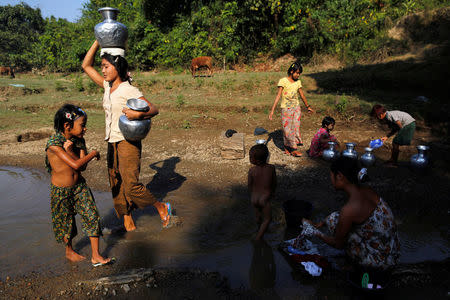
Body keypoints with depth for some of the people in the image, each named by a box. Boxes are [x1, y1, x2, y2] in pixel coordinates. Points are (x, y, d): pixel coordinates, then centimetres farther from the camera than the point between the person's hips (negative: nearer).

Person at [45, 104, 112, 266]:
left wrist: (70, 150, -23)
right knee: (66, 222, 13)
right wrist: (93, 154, -15)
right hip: (61, 190, -4)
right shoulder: (54, 143, -23)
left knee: (92, 216, -3)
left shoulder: (78, 140, -3)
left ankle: (96, 256, 7)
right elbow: (76, 165, -27)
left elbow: (82, 167, -11)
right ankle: (69, 251, 40)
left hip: (79, 186, 5)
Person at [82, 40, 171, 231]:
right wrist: (98, 41, 11)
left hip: (128, 142, -8)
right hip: (112, 143, 8)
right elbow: (86, 65, 17)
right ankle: (128, 224, 23)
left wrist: (138, 114, -35)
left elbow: (154, 109, -16)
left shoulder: (129, 90, -11)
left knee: (131, 185, -13)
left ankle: (162, 207, 10)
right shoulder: (108, 87, 10)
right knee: (116, 185, 11)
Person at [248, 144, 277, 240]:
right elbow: (274, 183, -1)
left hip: (254, 198, 2)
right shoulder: (271, 168, -14)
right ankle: (258, 238, 11)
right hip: (264, 199, -2)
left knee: (258, 215, 29)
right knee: (267, 219, 16)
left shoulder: (252, 170, -17)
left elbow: (250, 185, -4)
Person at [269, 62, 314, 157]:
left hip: (296, 108, 4)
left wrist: (308, 106, 28)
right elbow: (278, 95, -13)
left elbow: (302, 95, 18)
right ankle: (293, 149, 7)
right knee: (287, 129, -3)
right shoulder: (283, 81, -9)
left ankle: (287, 147, 9)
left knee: (295, 127, -2)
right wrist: (272, 110, -18)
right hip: (286, 109, -4)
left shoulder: (298, 82, 5)